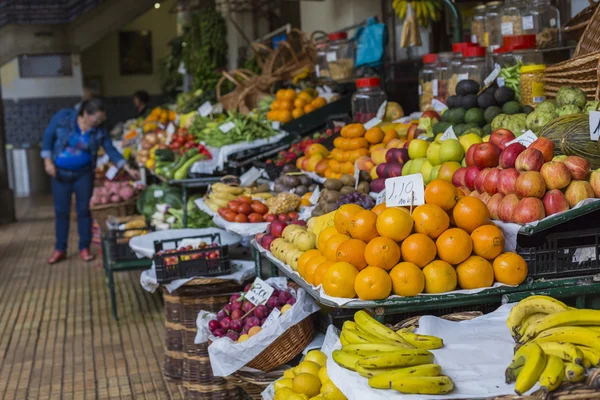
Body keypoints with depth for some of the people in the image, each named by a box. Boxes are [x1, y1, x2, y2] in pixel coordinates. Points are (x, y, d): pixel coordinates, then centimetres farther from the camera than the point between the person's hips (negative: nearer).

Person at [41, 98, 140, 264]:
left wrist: (128, 169, -13)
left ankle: (84, 248, 17)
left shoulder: (100, 131, -10)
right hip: (60, 173, -1)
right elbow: (48, 136, -6)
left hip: (84, 174, 1)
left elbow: (111, 150, -5)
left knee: (83, 210, 5)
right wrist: (48, 161, -11)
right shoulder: (63, 117, -14)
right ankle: (60, 249, 16)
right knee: (61, 211, 6)